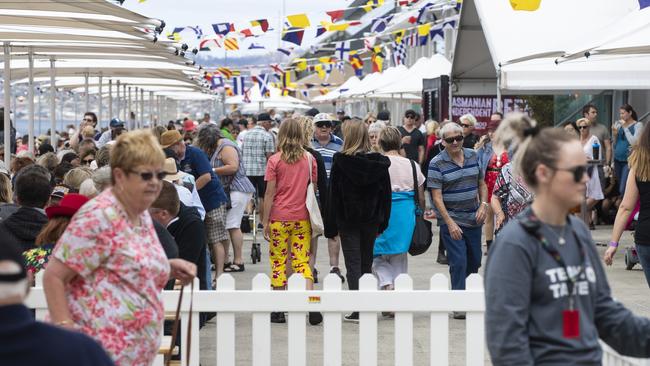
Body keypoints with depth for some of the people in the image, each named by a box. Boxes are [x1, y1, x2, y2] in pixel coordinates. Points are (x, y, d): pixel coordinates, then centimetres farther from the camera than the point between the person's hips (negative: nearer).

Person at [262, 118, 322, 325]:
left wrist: (265, 221, -1)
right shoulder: (309, 159, 3)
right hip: (302, 217, 3)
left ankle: (279, 310, 7)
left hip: (280, 217, -2)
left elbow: (270, 193, -6)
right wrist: (314, 216, 14)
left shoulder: (275, 160, -6)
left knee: (278, 261, 5)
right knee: (302, 261, 4)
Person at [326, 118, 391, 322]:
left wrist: (331, 227, -3)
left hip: (348, 220, -3)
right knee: (366, 264, 14)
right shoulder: (378, 162, -1)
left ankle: (358, 310, -6)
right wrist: (382, 223, 9)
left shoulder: (340, 161, -10)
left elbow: (333, 195, -8)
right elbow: (386, 193, 2)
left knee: (353, 265, 1)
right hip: (371, 220, 3)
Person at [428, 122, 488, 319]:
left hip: (473, 219, 5)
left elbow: (481, 183, 16)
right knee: (458, 262, -9)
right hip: (451, 220, -5)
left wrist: (483, 204, -2)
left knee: (475, 261, 12)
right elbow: (437, 196, -13)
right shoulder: (437, 163, -10)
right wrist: (450, 223, -19)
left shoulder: (473, 156, 6)